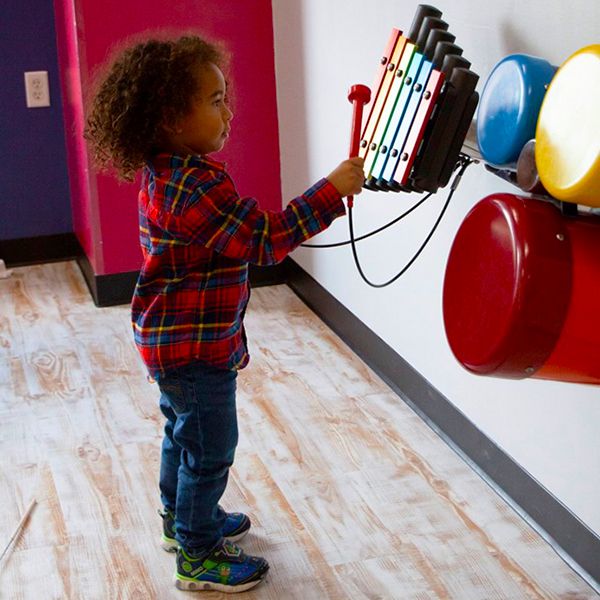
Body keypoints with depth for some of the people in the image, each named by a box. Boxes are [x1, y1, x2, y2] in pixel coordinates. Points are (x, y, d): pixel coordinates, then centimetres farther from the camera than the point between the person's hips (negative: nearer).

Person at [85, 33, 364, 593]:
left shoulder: (165, 173, 3)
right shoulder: (196, 186, -30)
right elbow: (266, 238, -30)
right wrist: (332, 189, -27)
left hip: (171, 342, 10)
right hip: (195, 351, -10)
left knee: (183, 434, 26)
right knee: (209, 450, 5)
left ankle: (181, 519, 45)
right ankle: (199, 557, 19)